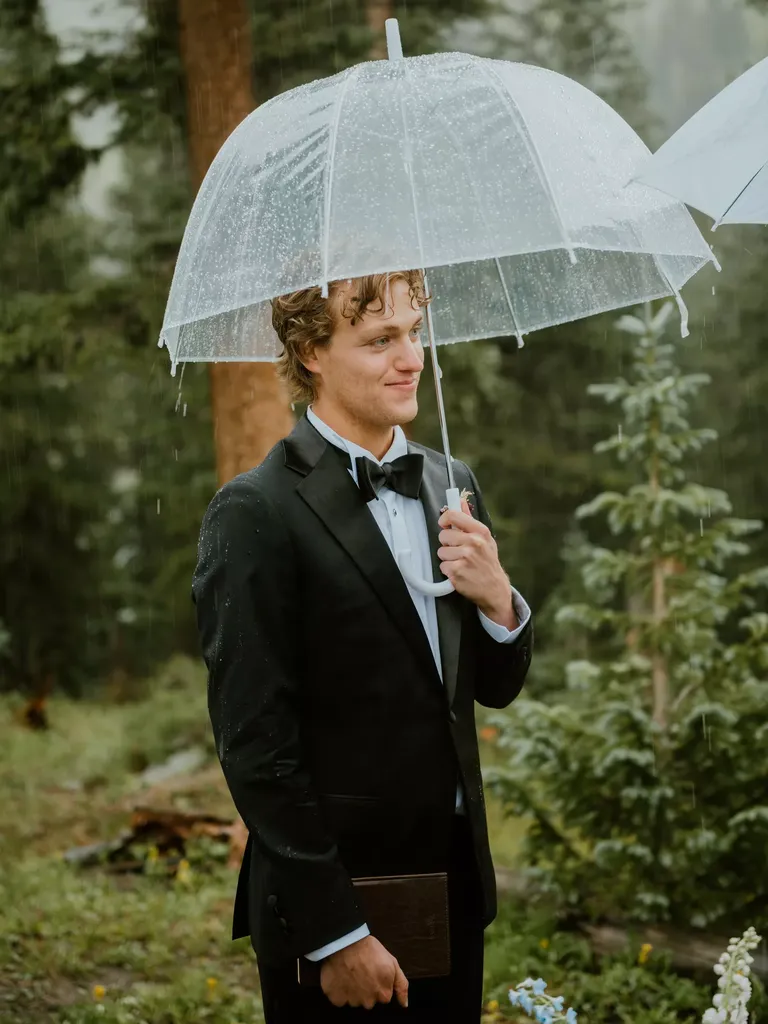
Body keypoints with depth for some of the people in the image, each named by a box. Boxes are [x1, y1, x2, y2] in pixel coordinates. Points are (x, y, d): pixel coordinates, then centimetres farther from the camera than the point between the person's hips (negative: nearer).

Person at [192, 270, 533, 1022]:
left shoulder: (451, 485, 7)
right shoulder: (256, 515, -14)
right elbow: (255, 745, -15)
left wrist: (497, 600, -9)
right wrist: (335, 934, -16)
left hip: (458, 888, 6)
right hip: (334, 906, -6)